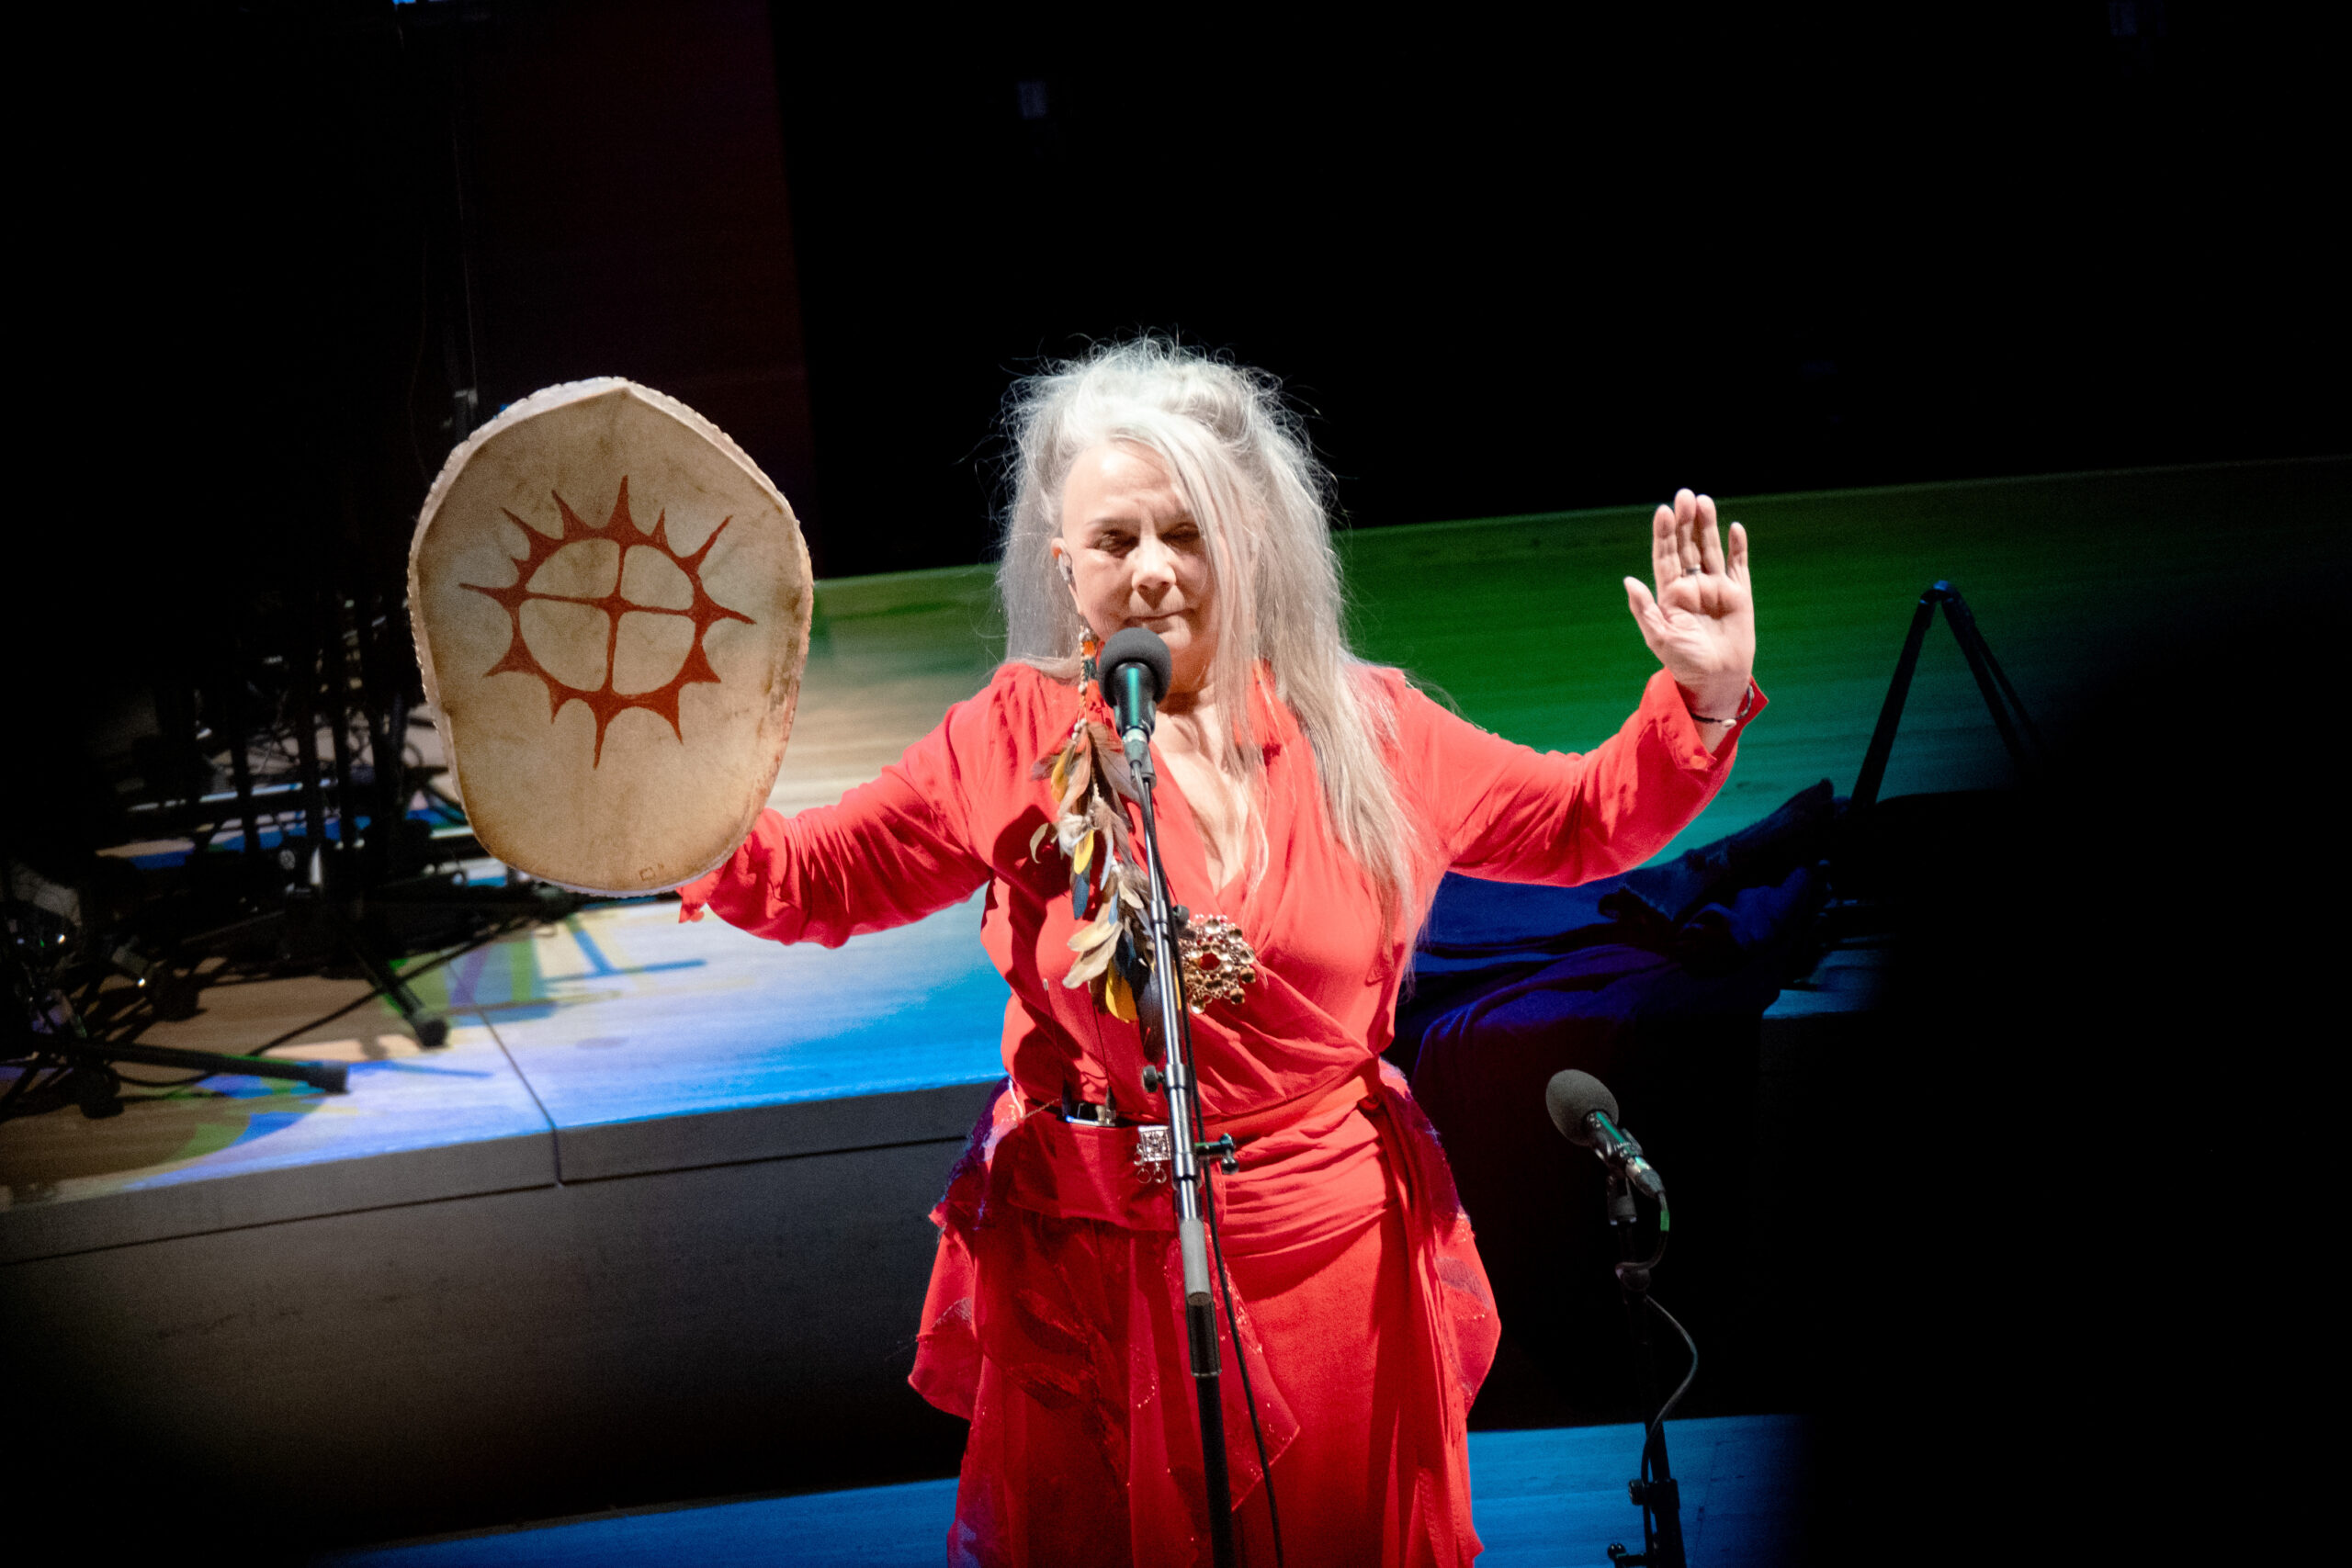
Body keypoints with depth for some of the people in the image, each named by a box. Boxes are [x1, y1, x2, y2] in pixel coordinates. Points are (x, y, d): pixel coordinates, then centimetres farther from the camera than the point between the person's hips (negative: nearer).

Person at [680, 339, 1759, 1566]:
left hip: (1336, 1257, 2)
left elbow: (1581, 822, 9)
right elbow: (818, 877, -5)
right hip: (1095, 1273, -1)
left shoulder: (1360, 727, 0)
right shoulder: (1019, 740, -5)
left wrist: (1705, 700, -5)